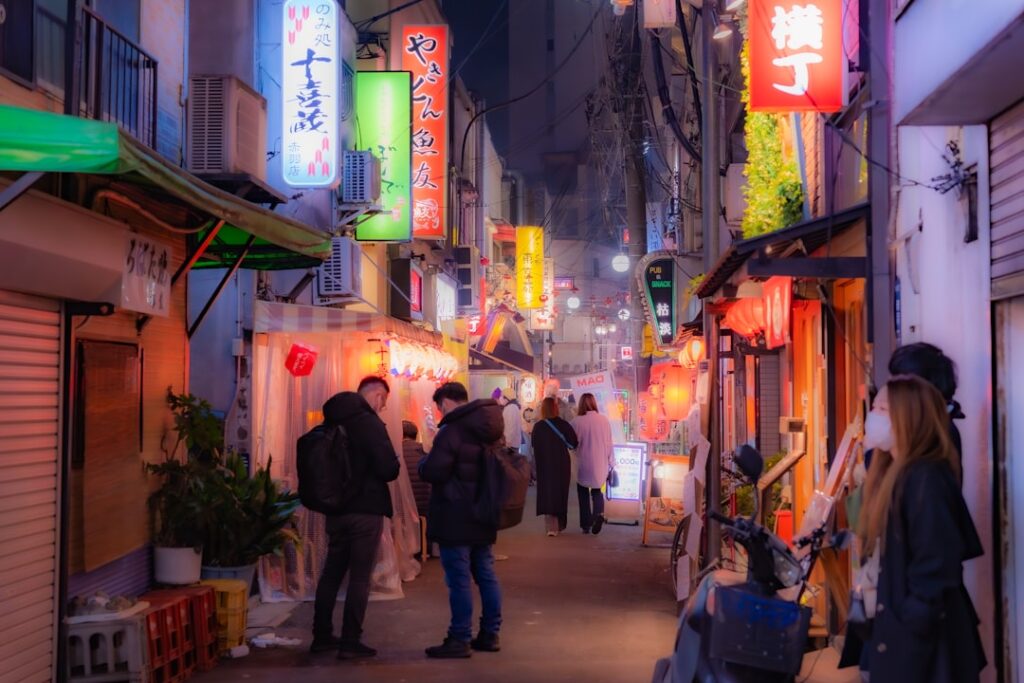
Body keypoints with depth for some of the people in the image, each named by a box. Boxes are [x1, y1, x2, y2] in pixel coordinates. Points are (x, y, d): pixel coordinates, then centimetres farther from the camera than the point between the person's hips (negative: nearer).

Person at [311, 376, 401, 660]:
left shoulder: (333, 421, 9)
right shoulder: (369, 422, -14)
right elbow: (389, 469, -18)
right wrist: (393, 467, 3)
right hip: (365, 510, -7)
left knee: (331, 572, 14)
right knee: (359, 576, -2)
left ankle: (322, 636, 21)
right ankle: (350, 642, -2)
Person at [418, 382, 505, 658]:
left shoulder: (452, 430, -16)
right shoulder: (489, 430, 11)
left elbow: (433, 472, -20)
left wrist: (424, 463, 0)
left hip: (455, 518, -9)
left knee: (459, 577, -5)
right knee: (486, 574, 12)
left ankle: (460, 640, -2)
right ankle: (490, 634, 18)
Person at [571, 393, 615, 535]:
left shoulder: (577, 422, -13)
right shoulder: (604, 420, -5)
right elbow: (609, 443, 2)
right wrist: (611, 463, 12)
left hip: (583, 465, -2)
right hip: (601, 465, 2)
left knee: (584, 494, 14)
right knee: (597, 492, 18)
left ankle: (586, 524, 14)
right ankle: (599, 513, -10)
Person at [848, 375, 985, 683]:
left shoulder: (926, 478, -18)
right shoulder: (895, 474, 13)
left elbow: (936, 563, -23)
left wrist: (914, 624, -21)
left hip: (922, 634, -10)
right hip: (900, 625, 10)